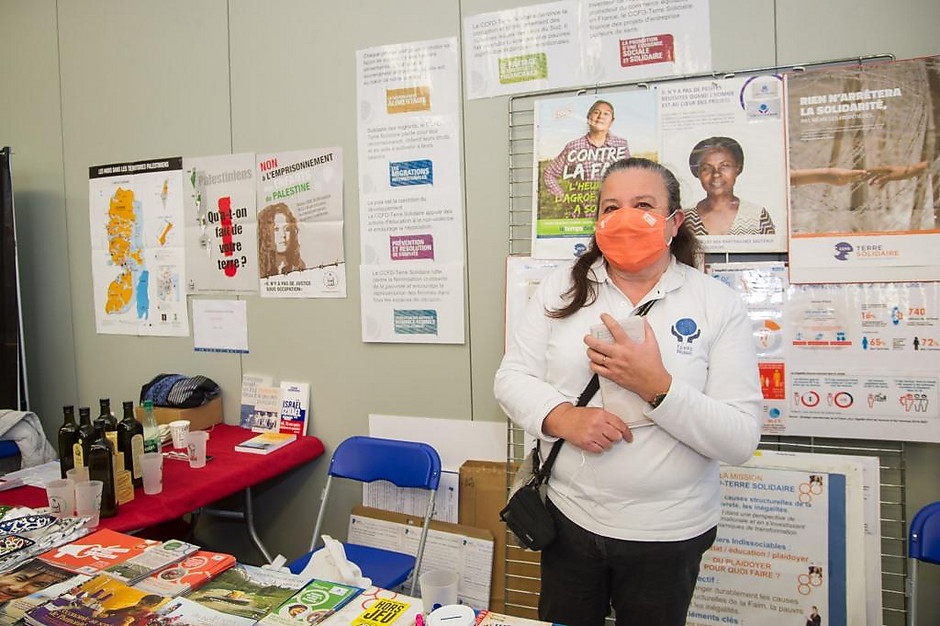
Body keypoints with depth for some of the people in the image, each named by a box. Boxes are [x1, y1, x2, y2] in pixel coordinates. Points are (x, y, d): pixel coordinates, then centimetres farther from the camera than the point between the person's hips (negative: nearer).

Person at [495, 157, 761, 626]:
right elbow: (511, 378, -3)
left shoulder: (718, 304, -8)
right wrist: (562, 416, -22)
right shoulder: (561, 288, -1)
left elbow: (741, 441, -13)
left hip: (667, 533, -1)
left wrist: (657, 387, -27)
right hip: (568, 516, 2)